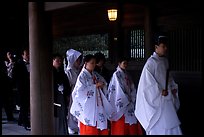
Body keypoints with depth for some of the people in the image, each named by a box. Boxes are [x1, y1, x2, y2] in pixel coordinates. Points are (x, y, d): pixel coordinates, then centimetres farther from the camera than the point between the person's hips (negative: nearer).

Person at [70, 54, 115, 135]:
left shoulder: (96, 75, 12)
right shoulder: (82, 76, -7)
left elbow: (104, 84, 14)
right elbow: (80, 90, -17)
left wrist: (102, 85, -10)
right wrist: (95, 86, -15)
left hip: (98, 106, 6)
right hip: (88, 108, -6)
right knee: (89, 130, -3)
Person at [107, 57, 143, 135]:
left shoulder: (127, 75, 15)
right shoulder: (116, 74, -6)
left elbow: (132, 88, 13)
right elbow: (119, 89, -11)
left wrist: (132, 99, 2)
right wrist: (128, 101, -9)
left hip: (129, 102, 6)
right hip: (121, 103, -6)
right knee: (121, 125, -6)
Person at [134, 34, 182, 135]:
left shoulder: (165, 60, 11)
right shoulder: (151, 61, -12)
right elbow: (148, 79, -17)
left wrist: (173, 87, 5)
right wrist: (160, 91, -16)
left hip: (167, 98, 7)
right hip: (156, 98, -7)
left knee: (171, 124, 7)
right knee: (157, 126, -2)